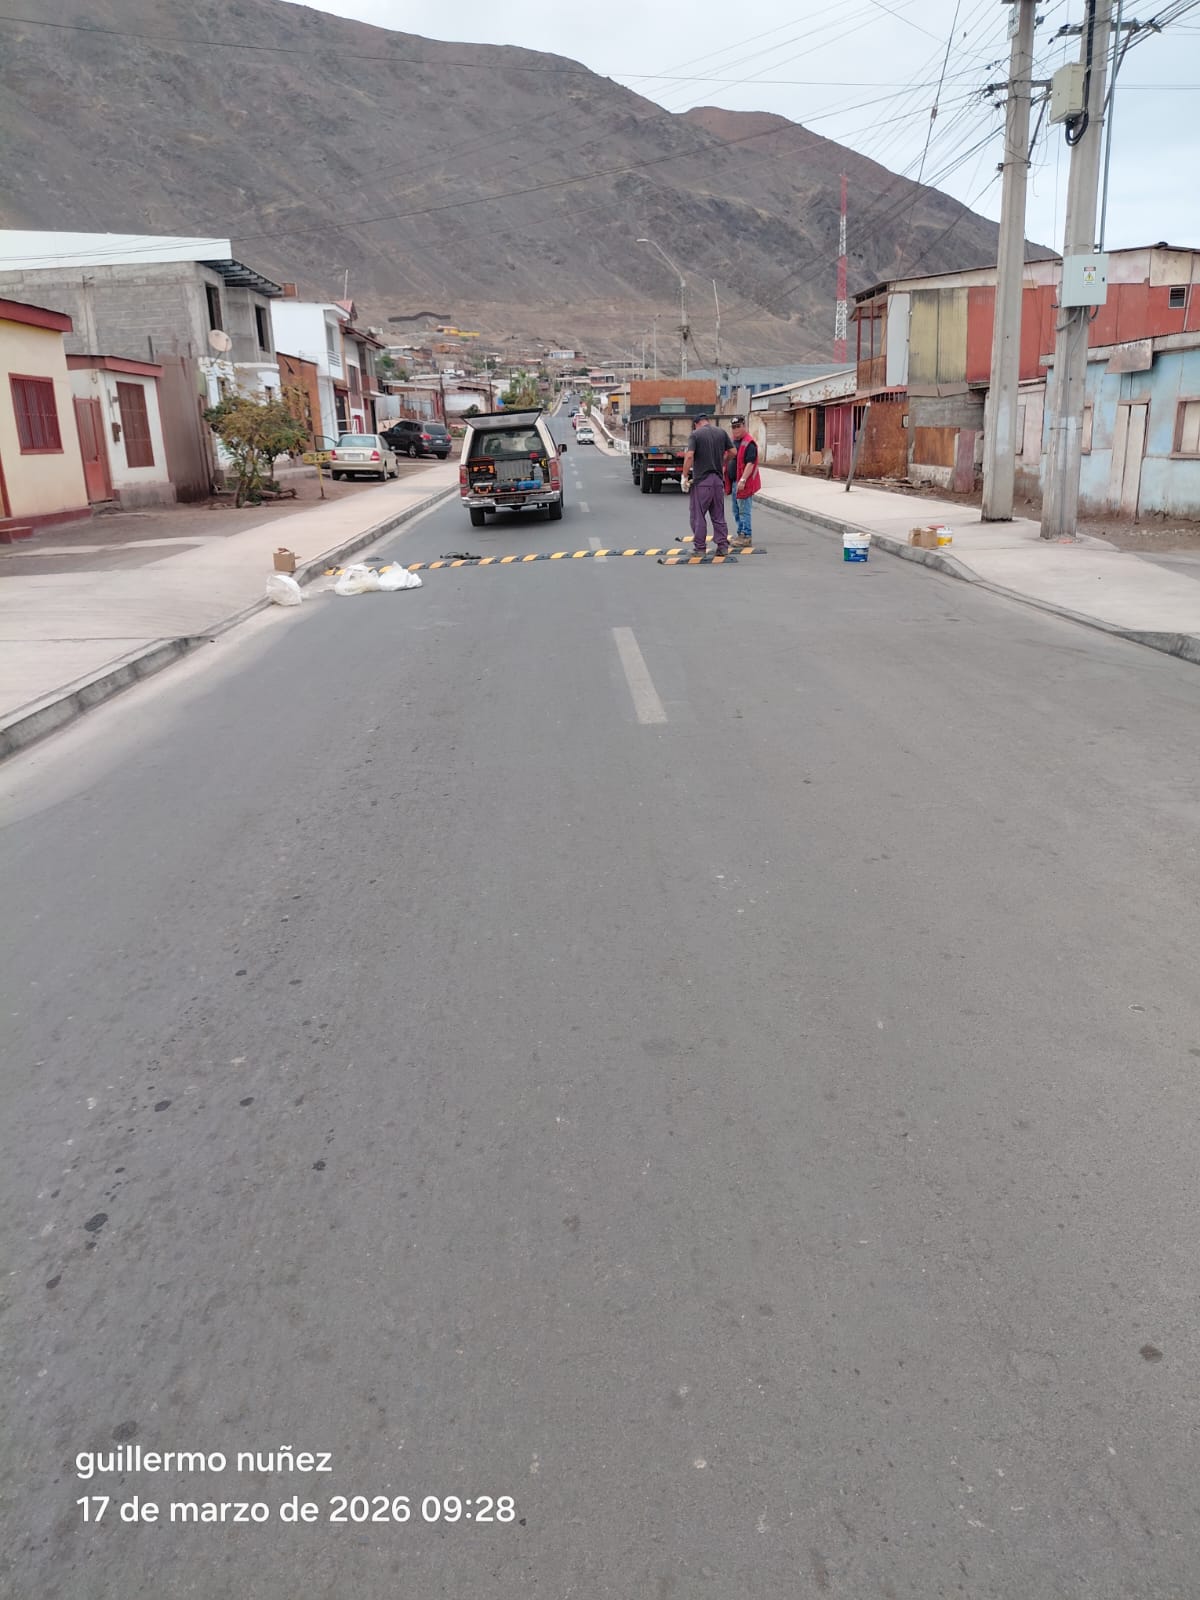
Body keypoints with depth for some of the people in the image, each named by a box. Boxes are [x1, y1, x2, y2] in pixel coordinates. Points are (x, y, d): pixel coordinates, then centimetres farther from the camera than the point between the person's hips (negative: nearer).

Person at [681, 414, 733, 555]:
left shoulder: (695, 434, -6)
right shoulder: (722, 432, 6)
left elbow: (689, 456, -18)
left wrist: (685, 476, -9)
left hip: (701, 481, -4)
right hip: (718, 480, 4)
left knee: (698, 516, 5)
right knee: (719, 516, 12)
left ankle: (700, 548, 7)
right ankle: (723, 546, 11)